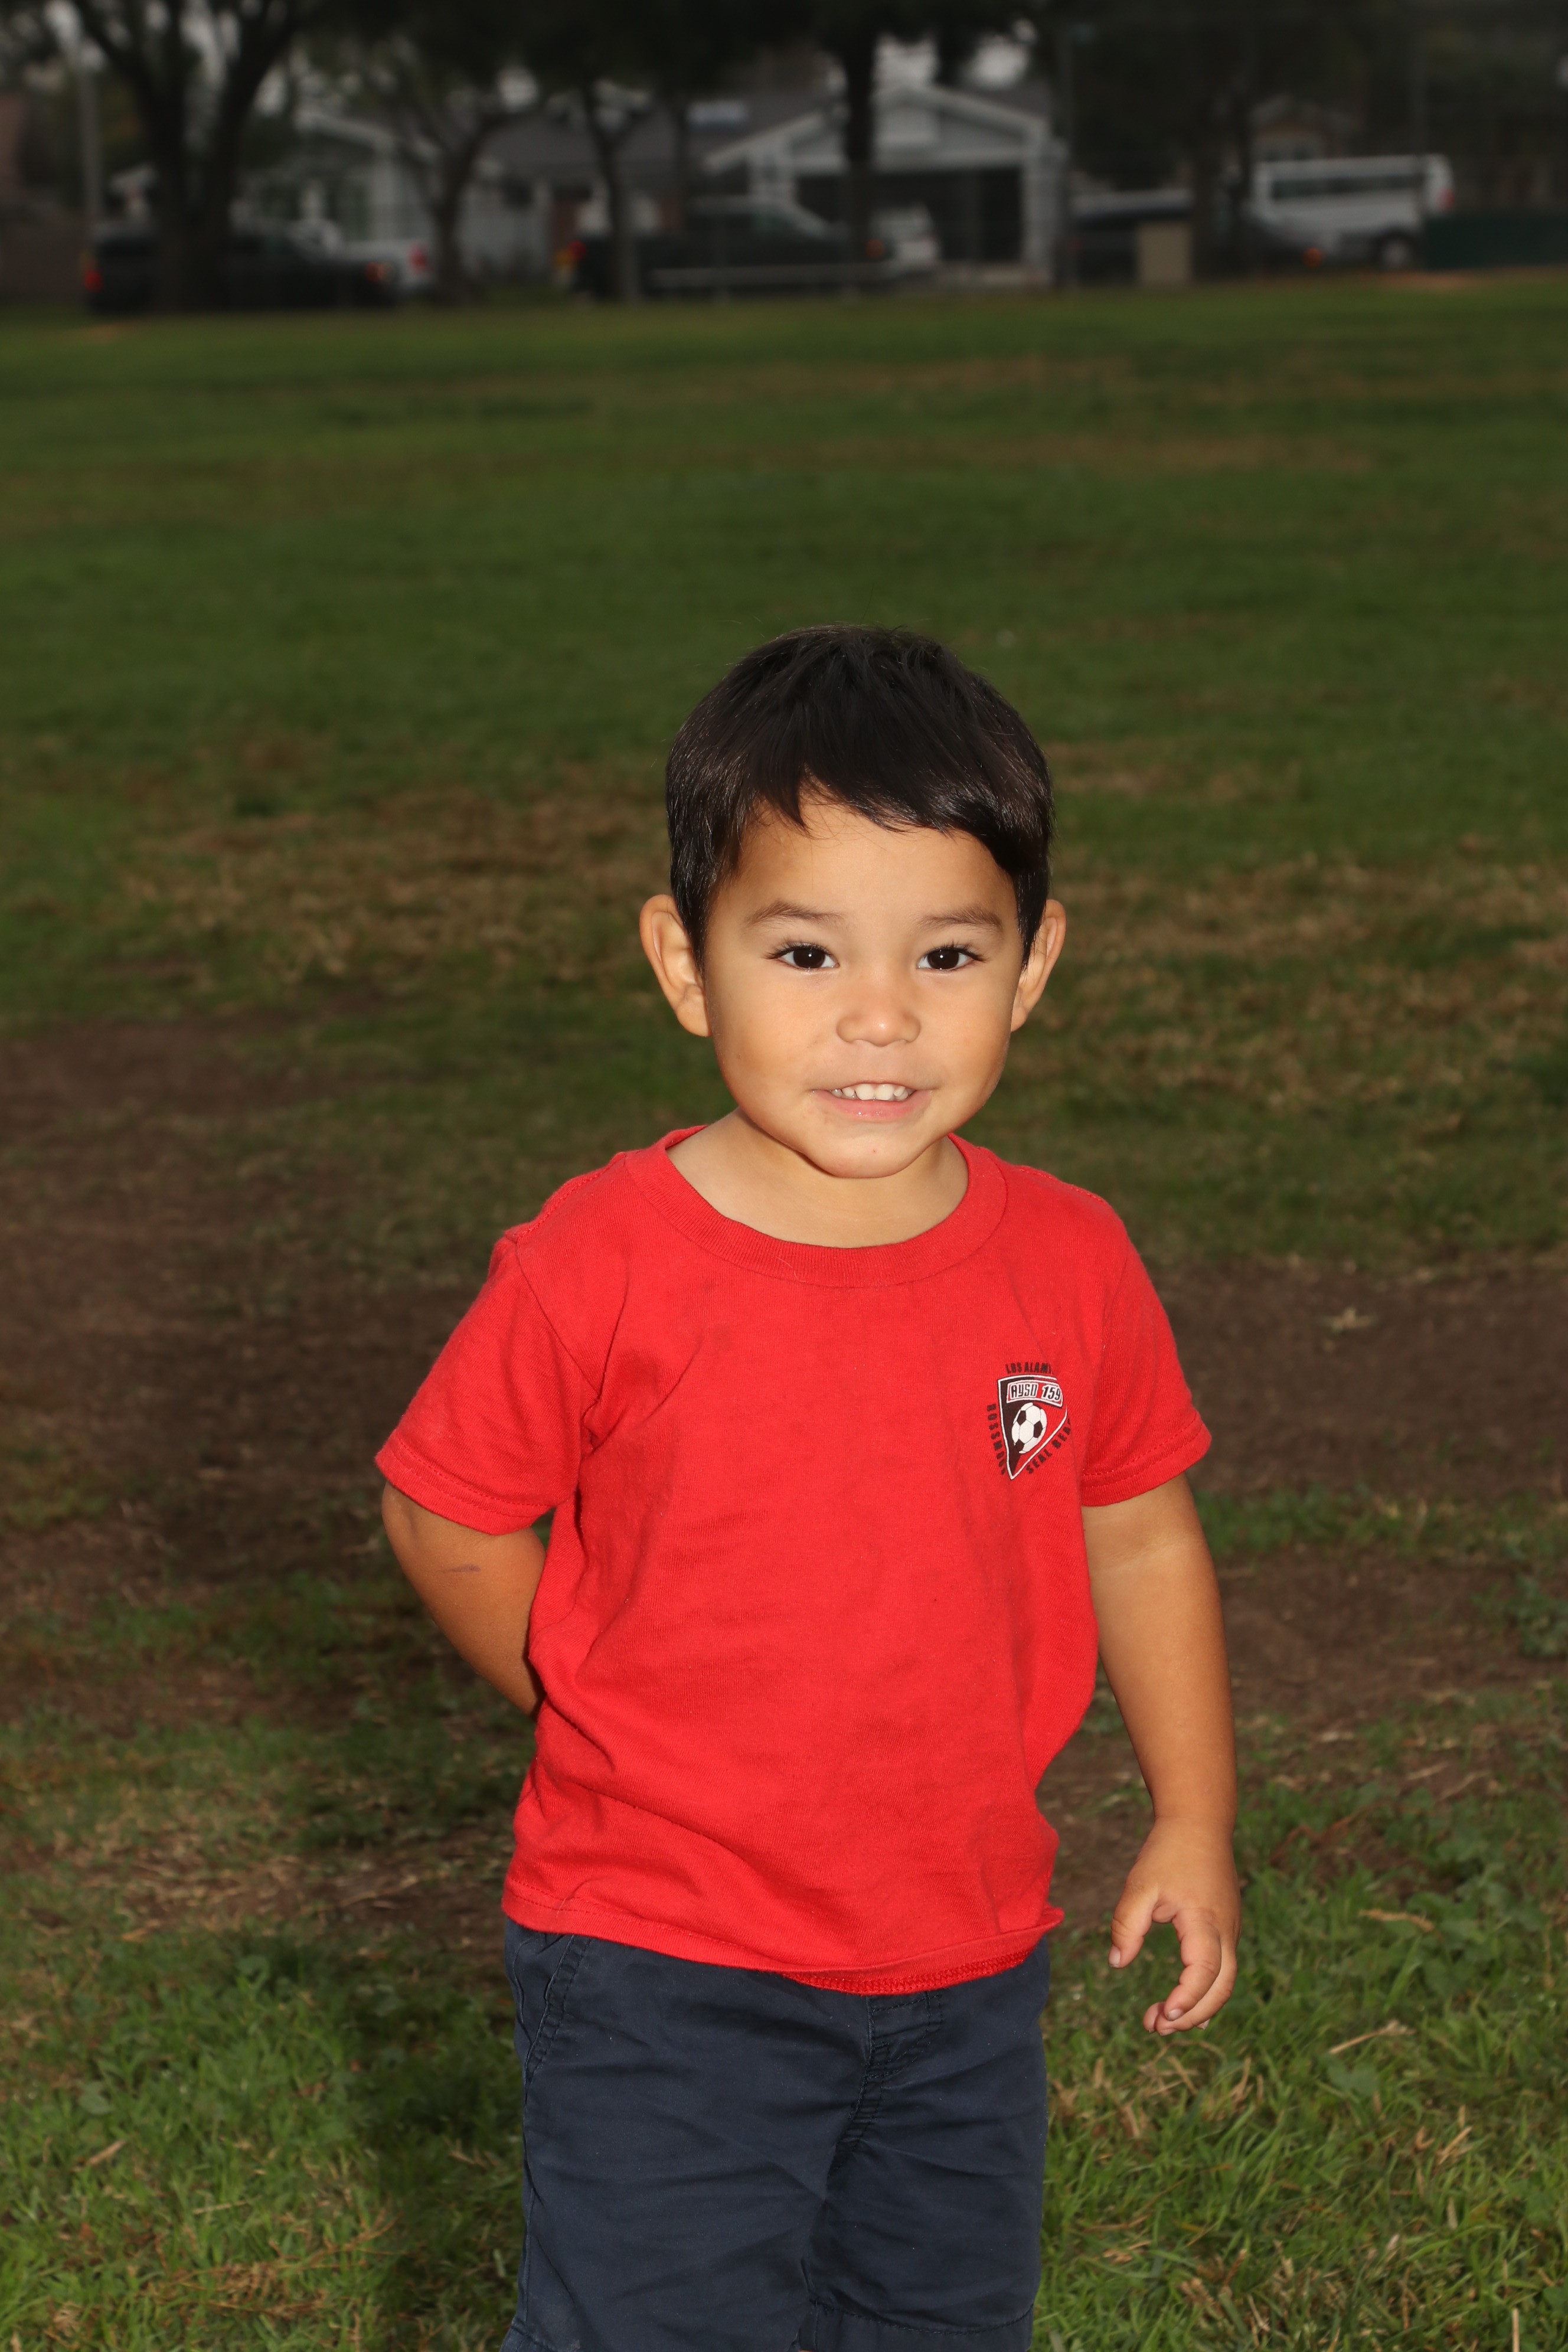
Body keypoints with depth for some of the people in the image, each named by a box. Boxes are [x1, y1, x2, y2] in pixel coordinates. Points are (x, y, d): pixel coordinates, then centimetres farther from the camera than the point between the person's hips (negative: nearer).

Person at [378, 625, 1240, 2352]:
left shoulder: (1069, 1264, -6)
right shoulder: (600, 1269, -17)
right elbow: (445, 1515, -4)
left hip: (969, 1970, 4)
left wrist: (1194, 1822, 9)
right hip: (664, 1978, -4)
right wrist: (605, 1721, 0)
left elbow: (1140, 1532, 8)